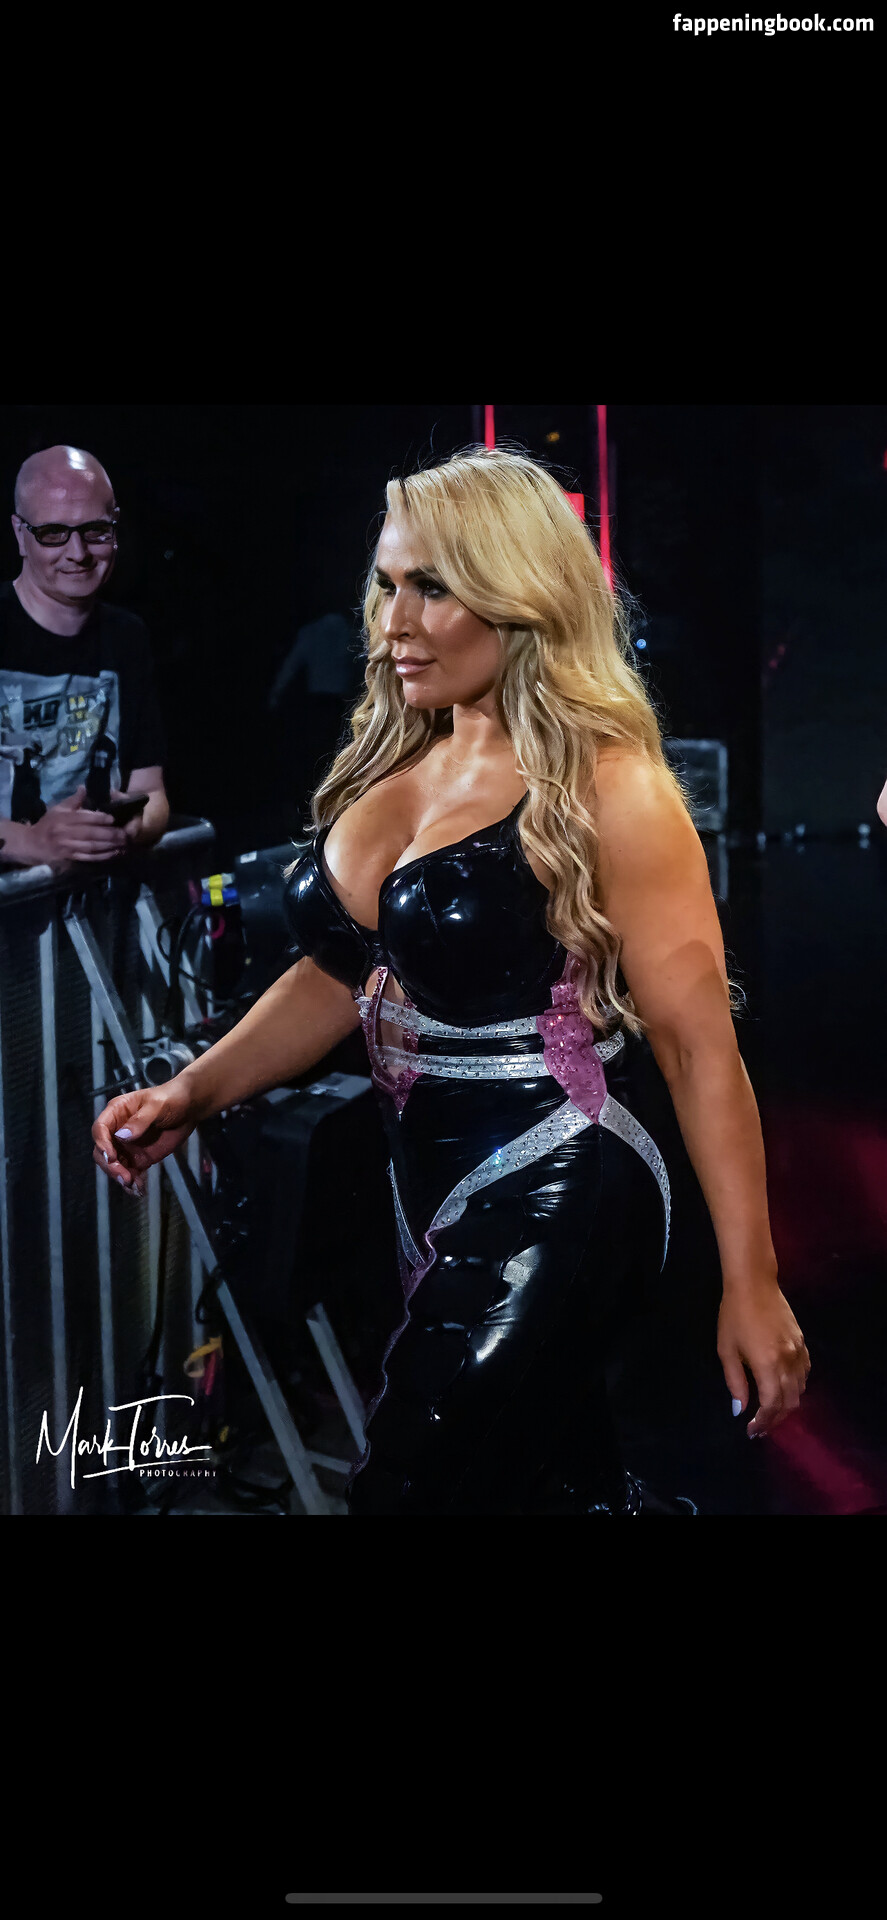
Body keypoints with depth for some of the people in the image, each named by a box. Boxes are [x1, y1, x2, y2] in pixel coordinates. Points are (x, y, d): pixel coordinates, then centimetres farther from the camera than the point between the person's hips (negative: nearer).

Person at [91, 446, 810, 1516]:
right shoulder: (394, 766, 8)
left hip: (556, 1205, -7)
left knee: (407, 1486, -11)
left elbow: (698, 1042, -13)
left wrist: (750, 1286, -14)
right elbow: (341, 975, 17)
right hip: (426, 1187, 7)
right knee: (570, 1484, 15)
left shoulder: (604, 787, -13)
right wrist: (192, 1091, 3)